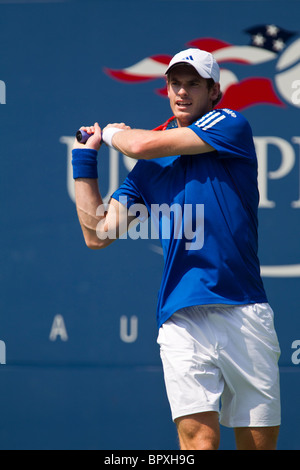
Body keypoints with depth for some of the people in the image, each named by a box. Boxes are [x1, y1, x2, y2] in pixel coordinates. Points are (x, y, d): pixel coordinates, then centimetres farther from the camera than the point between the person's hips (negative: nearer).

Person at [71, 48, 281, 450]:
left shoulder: (230, 125, 5)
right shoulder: (148, 168, 18)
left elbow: (142, 145, -5)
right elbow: (98, 235, 16)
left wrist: (112, 133, 17)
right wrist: (85, 158, 19)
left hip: (244, 313, -2)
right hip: (181, 319, 2)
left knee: (260, 440, 0)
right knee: (199, 437, -14)